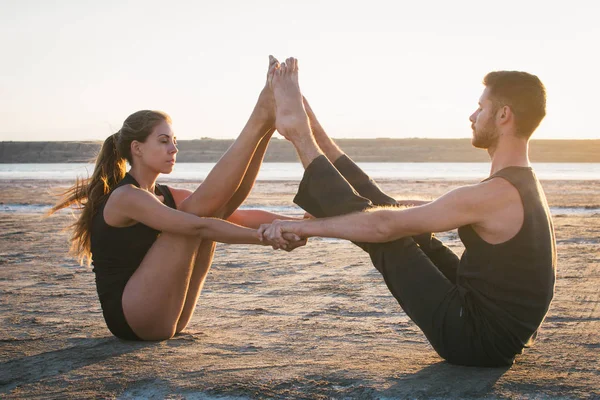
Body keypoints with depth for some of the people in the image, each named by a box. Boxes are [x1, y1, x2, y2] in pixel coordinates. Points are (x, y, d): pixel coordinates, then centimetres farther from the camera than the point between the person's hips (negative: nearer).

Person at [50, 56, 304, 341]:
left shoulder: (165, 197, 15)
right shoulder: (125, 197, -12)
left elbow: (228, 206, 6)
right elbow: (197, 226, -24)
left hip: (167, 318, 8)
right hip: (130, 316, -8)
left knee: (217, 208, -3)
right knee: (197, 208, -17)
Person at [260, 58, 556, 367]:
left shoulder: (496, 194, -24)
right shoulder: (524, 186, 8)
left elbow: (384, 225, -21)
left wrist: (306, 226, -12)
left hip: (475, 338, -8)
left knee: (385, 235, -5)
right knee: (402, 228, 12)